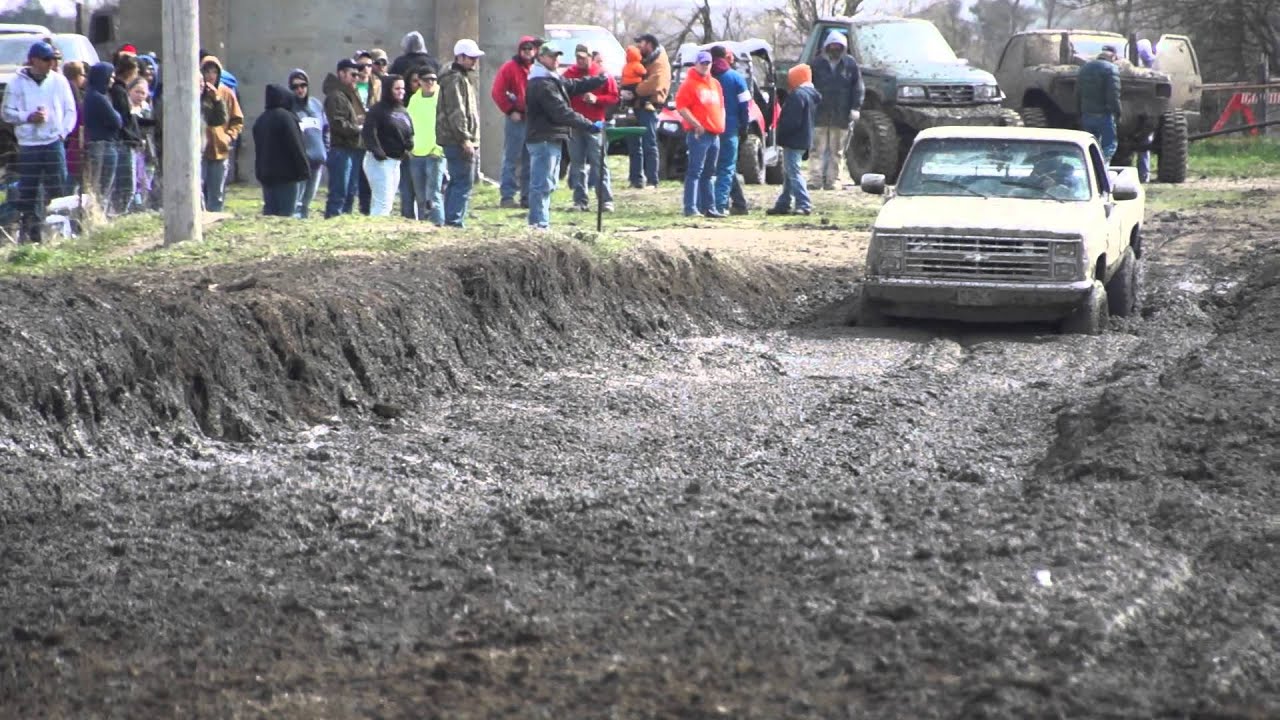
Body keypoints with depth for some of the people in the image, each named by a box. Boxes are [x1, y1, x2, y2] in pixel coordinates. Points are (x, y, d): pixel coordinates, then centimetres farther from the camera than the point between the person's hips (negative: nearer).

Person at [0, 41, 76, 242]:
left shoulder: (59, 81, 5)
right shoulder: (17, 82, 2)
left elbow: (70, 110, 10)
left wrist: (63, 131, -2)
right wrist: (28, 117, -11)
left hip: (54, 142, 1)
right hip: (28, 144, -1)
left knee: (58, 188, -4)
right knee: (28, 193, 1)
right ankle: (30, 233, 9)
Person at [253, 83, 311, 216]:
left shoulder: (261, 120, 13)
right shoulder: (285, 117, -13)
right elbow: (296, 146, -15)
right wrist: (304, 169, -9)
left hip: (265, 174, 8)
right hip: (286, 173, -8)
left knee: (269, 210, 9)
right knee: (286, 211, -7)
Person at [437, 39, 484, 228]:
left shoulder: (465, 78, 21)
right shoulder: (455, 80, -12)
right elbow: (456, 112, -20)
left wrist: (472, 140, 24)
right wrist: (465, 138, -24)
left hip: (461, 141, 11)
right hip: (458, 141, -11)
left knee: (456, 182, 13)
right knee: (463, 183, -12)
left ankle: (451, 220, 17)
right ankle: (455, 220, -14)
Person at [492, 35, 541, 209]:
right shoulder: (510, 68, -5)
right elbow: (497, 92, -9)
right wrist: (510, 111, -12)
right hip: (516, 119, -5)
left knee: (530, 161, 10)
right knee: (511, 159, -5)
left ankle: (527, 196, 16)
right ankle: (507, 196, -5)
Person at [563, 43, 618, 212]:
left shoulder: (602, 74, -1)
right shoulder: (569, 74, 7)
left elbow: (614, 97, -1)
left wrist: (596, 99, -16)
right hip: (574, 124, 3)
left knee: (598, 162, -6)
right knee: (577, 163, 5)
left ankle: (606, 200, -7)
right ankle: (580, 200, 9)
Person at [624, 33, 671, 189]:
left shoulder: (659, 64, -10)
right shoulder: (644, 61, 20)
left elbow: (653, 84, -25)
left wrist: (634, 92, -22)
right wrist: (625, 91, 2)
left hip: (648, 107, -9)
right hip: (637, 106, 9)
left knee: (649, 145, -7)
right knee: (635, 144, 11)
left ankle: (652, 180, -6)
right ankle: (636, 178, 17)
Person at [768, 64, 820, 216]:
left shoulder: (797, 95, -19)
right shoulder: (812, 95, 13)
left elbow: (792, 121, -24)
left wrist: (780, 134, -11)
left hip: (793, 141, -10)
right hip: (805, 139, 11)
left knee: (793, 172, -9)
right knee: (788, 173, 17)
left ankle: (804, 205, -14)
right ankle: (782, 204, 23)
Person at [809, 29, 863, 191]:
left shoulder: (850, 64, 4)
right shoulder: (817, 63, 4)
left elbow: (858, 88, 4)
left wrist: (855, 108, -6)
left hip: (841, 116, 0)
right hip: (819, 115, 0)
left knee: (837, 151, 6)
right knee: (817, 149, -1)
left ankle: (833, 180, 10)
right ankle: (815, 180, 0)